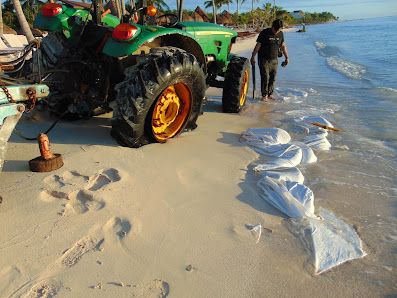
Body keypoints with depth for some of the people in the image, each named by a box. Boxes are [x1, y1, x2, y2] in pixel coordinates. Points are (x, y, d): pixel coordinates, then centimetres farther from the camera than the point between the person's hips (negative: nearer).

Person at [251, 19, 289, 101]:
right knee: (265, 78, -8)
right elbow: (258, 45, -8)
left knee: (272, 78, 4)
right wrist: (253, 57, -7)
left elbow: (283, 46, 14)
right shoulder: (264, 33, -10)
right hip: (264, 59, -5)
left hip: (274, 60, 5)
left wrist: (287, 57, 12)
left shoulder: (280, 34, 5)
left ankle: (269, 94, 14)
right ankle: (264, 95, 1)